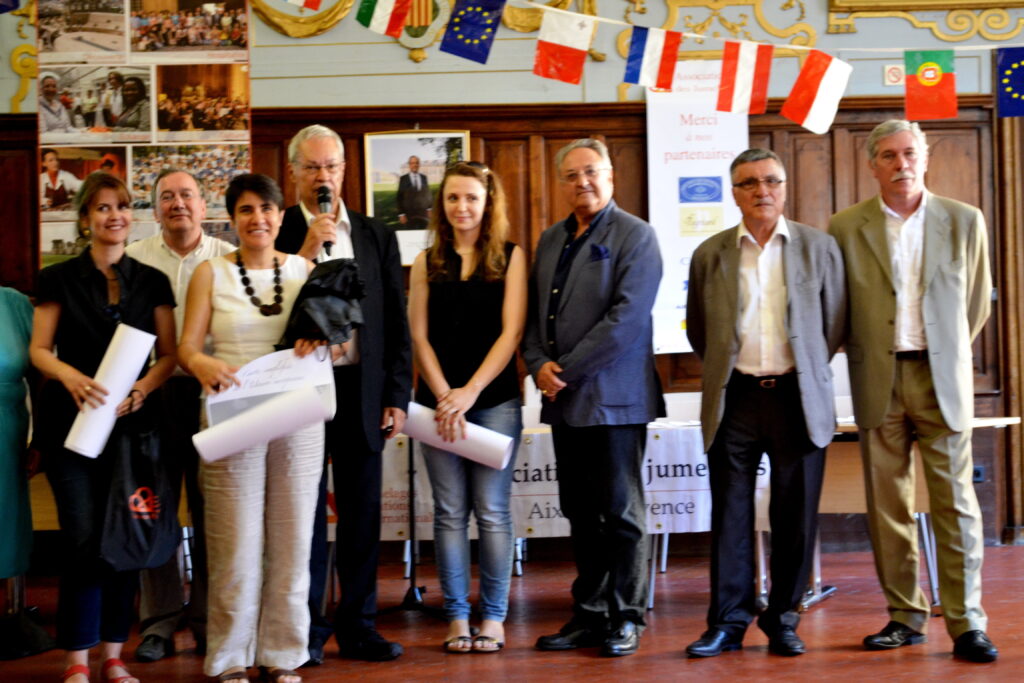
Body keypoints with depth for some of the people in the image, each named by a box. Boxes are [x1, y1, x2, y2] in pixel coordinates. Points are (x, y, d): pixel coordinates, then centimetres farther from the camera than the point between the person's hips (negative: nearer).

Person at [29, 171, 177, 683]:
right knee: (83, 538, -6)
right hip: (71, 423, -2)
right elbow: (39, 350, 2)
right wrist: (69, 375, -19)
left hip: (130, 423, 2)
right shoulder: (59, 278, 4)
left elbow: (169, 352, 8)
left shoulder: (152, 281, 9)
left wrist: (144, 386, -12)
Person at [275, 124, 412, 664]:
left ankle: (357, 624, 19)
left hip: (362, 390, 3)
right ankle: (306, 627, 16)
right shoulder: (279, 233, 1)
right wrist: (307, 249, -14)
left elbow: (396, 322, 8)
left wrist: (397, 396, 2)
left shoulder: (376, 236, 9)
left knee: (362, 512, 8)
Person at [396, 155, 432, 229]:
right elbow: (399, 197, -2)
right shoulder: (403, 179, -1)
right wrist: (401, 214, -7)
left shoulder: (424, 178, 8)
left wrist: (429, 209, 3)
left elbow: (428, 195, 11)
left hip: (423, 214, 3)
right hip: (409, 215, -3)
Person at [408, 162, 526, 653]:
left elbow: (511, 331, -4)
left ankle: (493, 617, 9)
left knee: (492, 511, 1)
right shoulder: (427, 263, 10)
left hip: (495, 399, -2)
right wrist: (446, 397, -7)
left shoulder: (510, 258, 4)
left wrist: (470, 391, -12)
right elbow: (420, 337, 5)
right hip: (439, 400, 2)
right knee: (449, 513, 5)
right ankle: (456, 616, 12)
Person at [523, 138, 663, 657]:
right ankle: (589, 615, 20)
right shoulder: (550, 240, 16)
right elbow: (534, 312, 15)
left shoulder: (634, 236, -5)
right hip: (564, 400, 6)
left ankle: (625, 618, 12)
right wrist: (538, 363, -4)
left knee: (620, 512, 1)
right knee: (580, 513, 11)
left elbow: (626, 318, -15)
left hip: (614, 398, -6)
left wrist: (567, 369, -15)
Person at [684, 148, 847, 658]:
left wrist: (803, 372, 10)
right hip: (734, 400, 0)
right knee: (730, 514, 4)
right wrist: (726, 369, 11)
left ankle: (783, 621, 17)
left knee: (795, 517, 4)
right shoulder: (709, 254, 7)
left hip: (798, 398, 0)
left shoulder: (819, 247, 5)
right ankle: (728, 621, 13)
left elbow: (834, 322, 10)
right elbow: (697, 329, 16)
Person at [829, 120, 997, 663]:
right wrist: (867, 356, 11)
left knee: (955, 500, -3)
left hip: (942, 376, 0)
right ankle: (905, 616, 15)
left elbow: (977, 299, 13)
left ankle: (966, 623, 3)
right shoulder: (846, 227, 3)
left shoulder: (964, 221, 5)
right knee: (888, 505, 5)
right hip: (878, 380, 1)